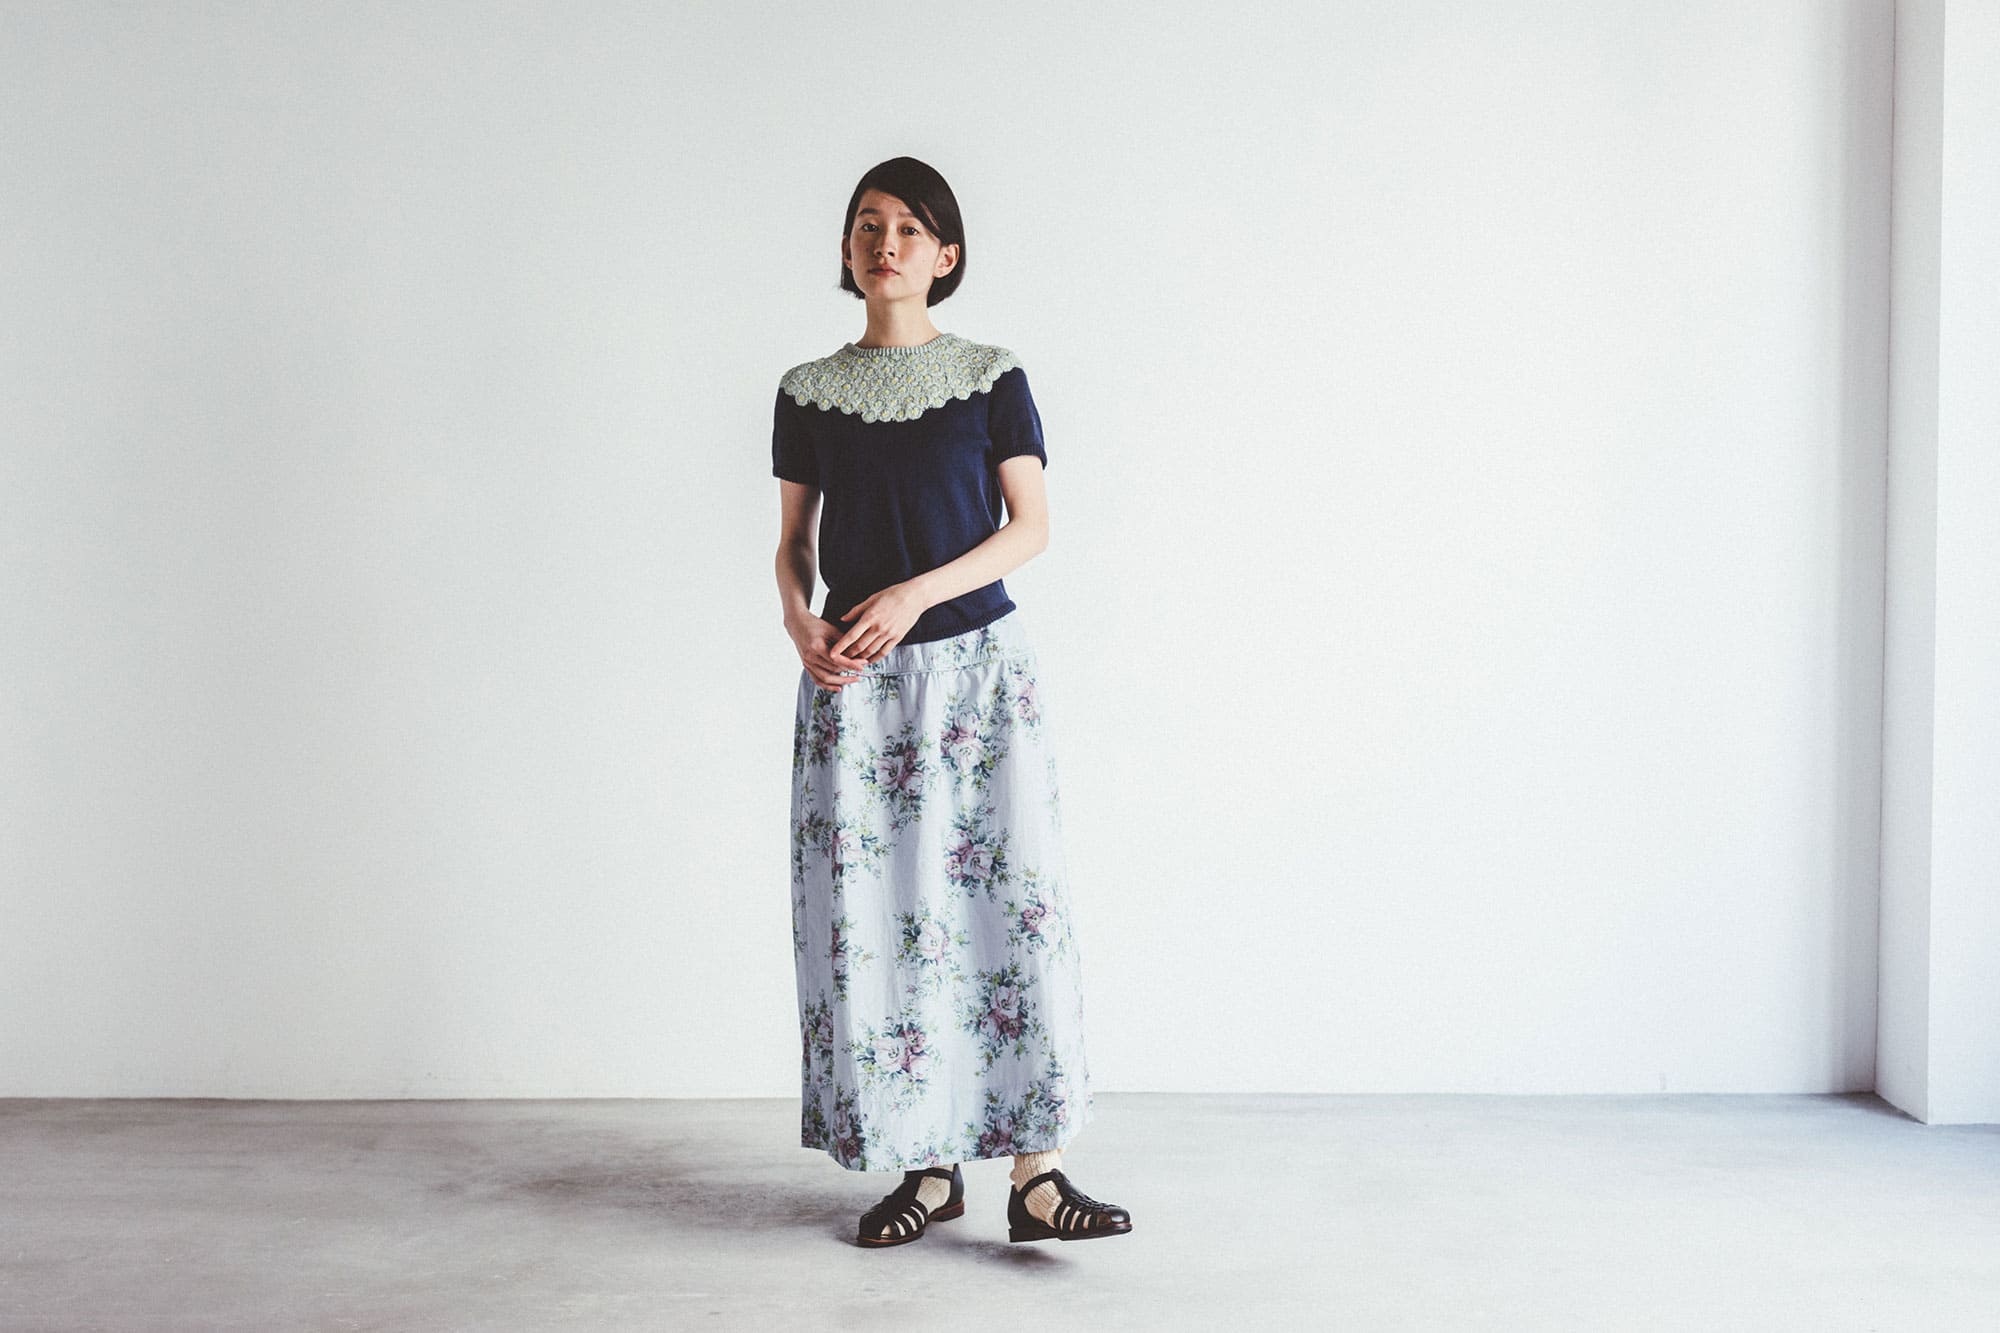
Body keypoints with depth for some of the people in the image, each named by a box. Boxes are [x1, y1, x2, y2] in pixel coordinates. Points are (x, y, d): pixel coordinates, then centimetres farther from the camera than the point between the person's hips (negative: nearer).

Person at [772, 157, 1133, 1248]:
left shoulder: (990, 378, 4)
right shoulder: (809, 391, 10)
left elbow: (1031, 526, -1)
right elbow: (795, 540, 12)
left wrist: (914, 595, -14)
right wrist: (799, 617, -9)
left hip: (976, 662, -2)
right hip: (852, 677, 2)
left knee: (1010, 899, -8)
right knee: (870, 913, -1)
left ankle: (1035, 1173, -3)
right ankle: (927, 1164, 10)